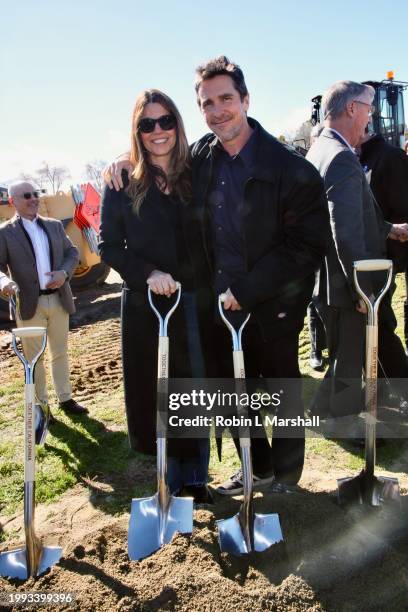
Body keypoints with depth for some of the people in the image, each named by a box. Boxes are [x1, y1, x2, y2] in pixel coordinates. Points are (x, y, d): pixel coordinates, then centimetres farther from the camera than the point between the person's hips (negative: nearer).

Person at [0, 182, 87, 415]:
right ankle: (41, 405, 22)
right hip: (29, 303, -4)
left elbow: (72, 252, 11)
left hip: (59, 299, 4)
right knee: (34, 357, 8)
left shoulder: (55, 225, 9)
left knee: (61, 353, 15)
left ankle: (65, 398, 29)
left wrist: (64, 273, -9)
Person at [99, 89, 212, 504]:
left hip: (195, 300, 1)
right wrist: (147, 273, -16)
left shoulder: (196, 174, 4)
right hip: (145, 303, 0)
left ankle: (194, 477, 26)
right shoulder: (123, 183, 1)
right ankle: (175, 478, 27)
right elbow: (108, 245, -1)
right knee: (155, 392, 7)